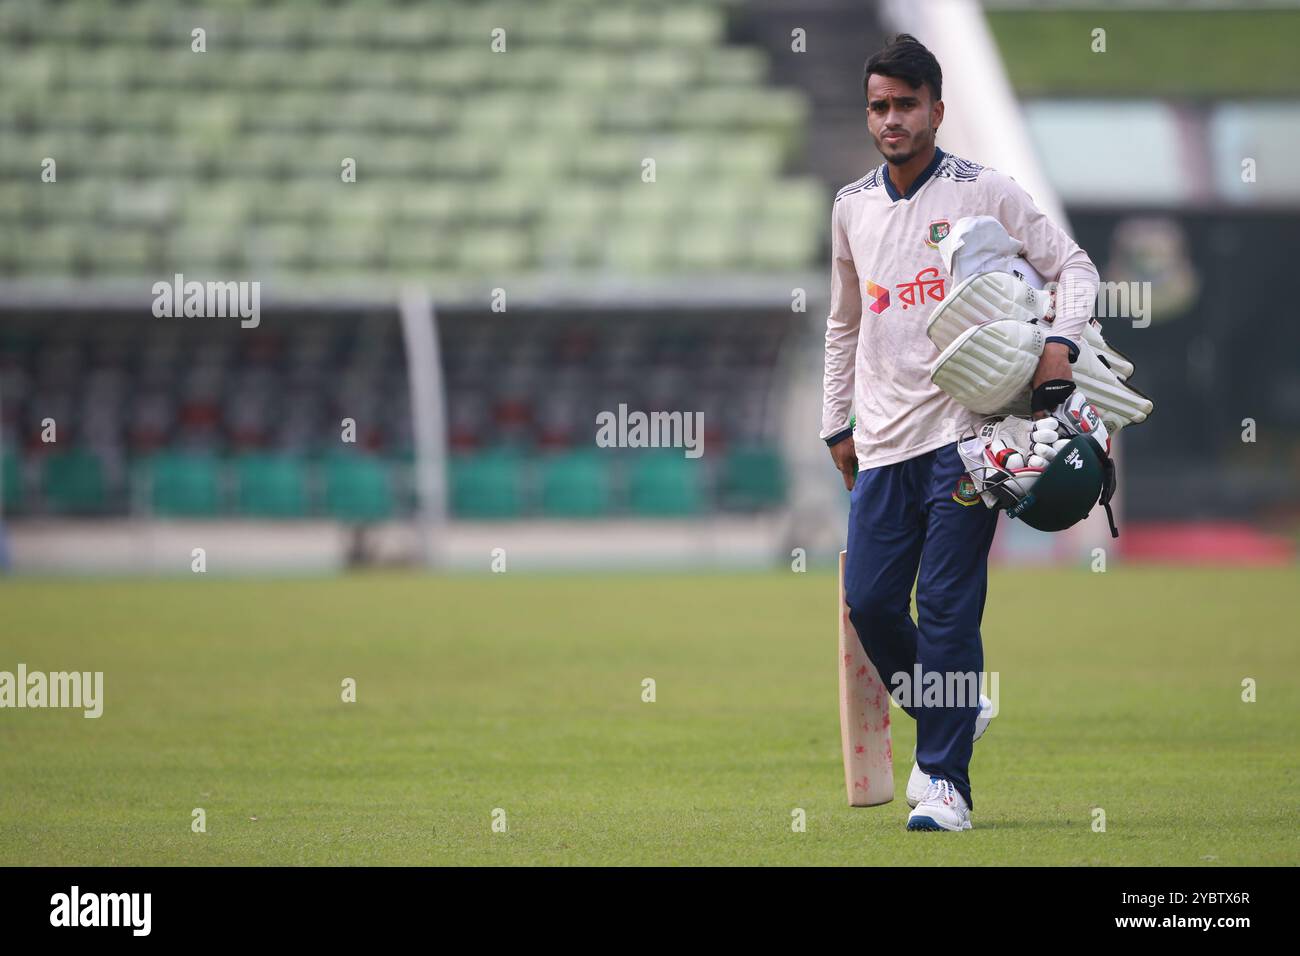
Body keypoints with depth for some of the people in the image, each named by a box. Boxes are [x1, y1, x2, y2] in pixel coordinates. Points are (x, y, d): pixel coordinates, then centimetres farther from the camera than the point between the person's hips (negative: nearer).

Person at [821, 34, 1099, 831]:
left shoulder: (986, 192, -1)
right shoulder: (852, 207, 13)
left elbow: (1074, 266, 1)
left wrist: (1062, 341, -17)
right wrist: (838, 423, 23)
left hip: (962, 433, -5)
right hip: (883, 438, 5)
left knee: (949, 608, -9)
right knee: (870, 600, 0)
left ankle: (946, 779, -5)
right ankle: (949, 721, 25)